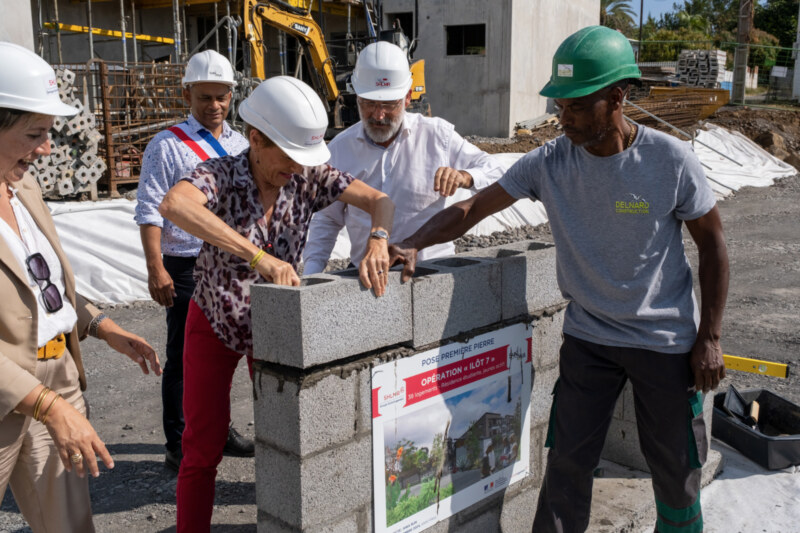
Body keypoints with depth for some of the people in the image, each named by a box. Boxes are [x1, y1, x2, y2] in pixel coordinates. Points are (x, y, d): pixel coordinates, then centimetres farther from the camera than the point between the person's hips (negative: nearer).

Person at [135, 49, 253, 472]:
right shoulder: (167, 146, -5)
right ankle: (178, 447, 13)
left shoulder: (239, 144, 13)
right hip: (187, 267, -6)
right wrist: (155, 269, -19)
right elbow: (150, 211, -10)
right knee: (183, 358, 2)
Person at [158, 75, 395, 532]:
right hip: (214, 326, -3)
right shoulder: (221, 175, -26)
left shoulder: (308, 178, -16)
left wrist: (378, 241, -39)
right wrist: (258, 255, -54)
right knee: (204, 448, 2)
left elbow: (380, 200, -16)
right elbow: (174, 206, -47)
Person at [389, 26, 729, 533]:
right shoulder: (550, 162, -8)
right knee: (568, 461, 4)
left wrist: (709, 338, -6)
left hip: (666, 340, -1)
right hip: (588, 337, 2)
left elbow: (713, 244, -4)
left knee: (676, 467, 13)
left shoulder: (671, 160, -14)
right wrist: (414, 243, -25)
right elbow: (472, 207, -8)